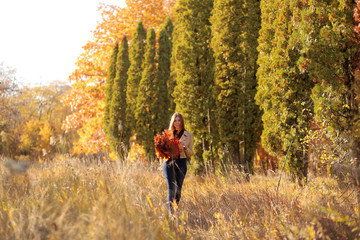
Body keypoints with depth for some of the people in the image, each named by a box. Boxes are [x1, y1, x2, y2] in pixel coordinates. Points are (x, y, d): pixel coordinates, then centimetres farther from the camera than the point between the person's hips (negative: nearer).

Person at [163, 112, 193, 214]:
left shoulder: (188, 135, 8)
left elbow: (190, 154, 9)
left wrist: (185, 147, -11)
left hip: (181, 163, 0)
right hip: (169, 162, 0)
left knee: (178, 188, 3)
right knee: (171, 188, -10)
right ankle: (171, 211, -12)